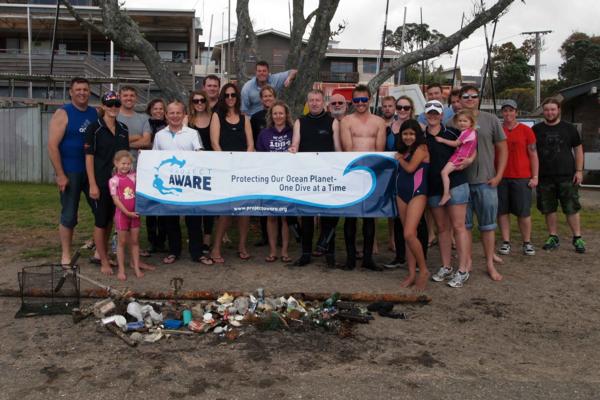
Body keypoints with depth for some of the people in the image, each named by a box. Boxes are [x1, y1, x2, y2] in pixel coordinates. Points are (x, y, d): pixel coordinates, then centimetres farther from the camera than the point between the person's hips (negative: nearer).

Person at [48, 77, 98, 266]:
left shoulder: (95, 113, 7)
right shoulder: (63, 114, -6)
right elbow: (52, 146, -11)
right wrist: (60, 175, -15)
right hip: (70, 172, -4)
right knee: (69, 215, 4)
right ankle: (65, 255, 16)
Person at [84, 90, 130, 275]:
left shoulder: (123, 129, 9)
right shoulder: (94, 128, -7)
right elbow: (89, 157, -9)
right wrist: (93, 184, -14)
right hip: (100, 182, -5)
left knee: (110, 220, 14)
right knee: (101, 221, 1)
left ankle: (103, 253, 28)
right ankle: (104, 262, 10)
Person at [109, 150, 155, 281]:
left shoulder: (133, 176, 4)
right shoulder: (113, 180, -8)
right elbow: (116, 200, -11)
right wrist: (127, 212, -14)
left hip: (135, 213, 4)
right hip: (122, 213, -3)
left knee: (135, 241, 9)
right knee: (122, 242, 5)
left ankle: (136, 265, 18)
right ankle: (121, 269, 13)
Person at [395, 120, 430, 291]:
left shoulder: (421, 148, -5)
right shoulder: (404, 150, 17)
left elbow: (410, 168, -15)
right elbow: (401, 171, 11)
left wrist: (399, 159, 0)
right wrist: (400, 157, -2)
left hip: (417, 193, -8)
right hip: (402, 193, 8)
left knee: (409, 234, -17)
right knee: (407, 236, 8)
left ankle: (423, 270, -1)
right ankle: (412, 274, 13)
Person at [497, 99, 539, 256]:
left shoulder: (526, 130, 2)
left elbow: (533, 154, 3)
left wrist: (535, 176, -4)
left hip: (521, 178, -1)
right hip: (500, 177, 2)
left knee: (523, 212, 2)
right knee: (502, 211, 4)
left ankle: (527, 243, 13)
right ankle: (506, 242, 12)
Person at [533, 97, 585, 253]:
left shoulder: (569, 128, 6)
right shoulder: (536, 129, 7)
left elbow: (578, 149, 8)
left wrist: (579, 170, -1)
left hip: (567, 176, -1)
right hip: (544, 177, 1)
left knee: (572, 208, -1)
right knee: (548, 209, 6)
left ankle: (577, 238, 8)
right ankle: (553, 237, 17)